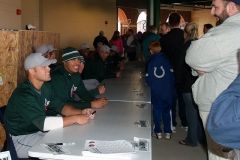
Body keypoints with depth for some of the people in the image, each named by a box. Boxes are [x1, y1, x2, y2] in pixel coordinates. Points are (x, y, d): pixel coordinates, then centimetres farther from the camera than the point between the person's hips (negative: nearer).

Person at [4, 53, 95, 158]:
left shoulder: (45, 87, 1)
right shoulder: (23, 94, -26)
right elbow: (43, 123, -35)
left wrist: (80, 113, -12)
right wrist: (75, 119, -33)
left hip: (39, 131, 8)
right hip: (20, 139, -8)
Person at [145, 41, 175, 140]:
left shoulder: (150, 62, -4)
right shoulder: (166, 60, -5)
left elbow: (148, 79, -4)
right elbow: (172, 76, -4)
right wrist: (171, 88, 8)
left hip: (155, 92, 0)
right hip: (167, 91, 0)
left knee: (157, 111, 12)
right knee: (166, 111, 13)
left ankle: (158, 132, 15)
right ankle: (167, 132, 17)